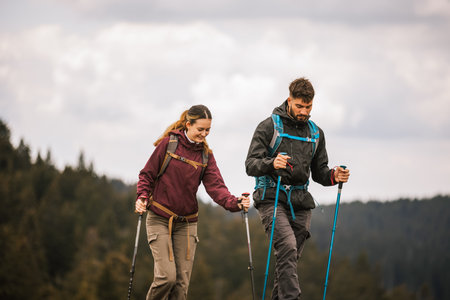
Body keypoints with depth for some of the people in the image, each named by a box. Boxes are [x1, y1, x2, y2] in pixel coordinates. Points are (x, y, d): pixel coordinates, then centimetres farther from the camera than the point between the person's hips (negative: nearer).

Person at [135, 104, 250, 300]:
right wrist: (142, 198, -15)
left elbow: (215, 186, -6)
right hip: (159, 219, -4)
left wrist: (234, 203, -24)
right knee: (167, 276, -15)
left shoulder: (206, 155, 5)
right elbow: (147, 174, 1)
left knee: (182, 281, 1)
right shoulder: (168, 144, -5)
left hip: (187, 223, 4)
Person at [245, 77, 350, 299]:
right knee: (287, 247, -24)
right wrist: (271, 163, -28)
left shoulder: (315, 133, 16)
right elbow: (250, 164, -7)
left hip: (300, 201, 5)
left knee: (291, 257, 4)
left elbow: (319, 172, 20)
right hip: (272, 198, -5)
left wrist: (333, 176, -3)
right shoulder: (269, 127, 0)